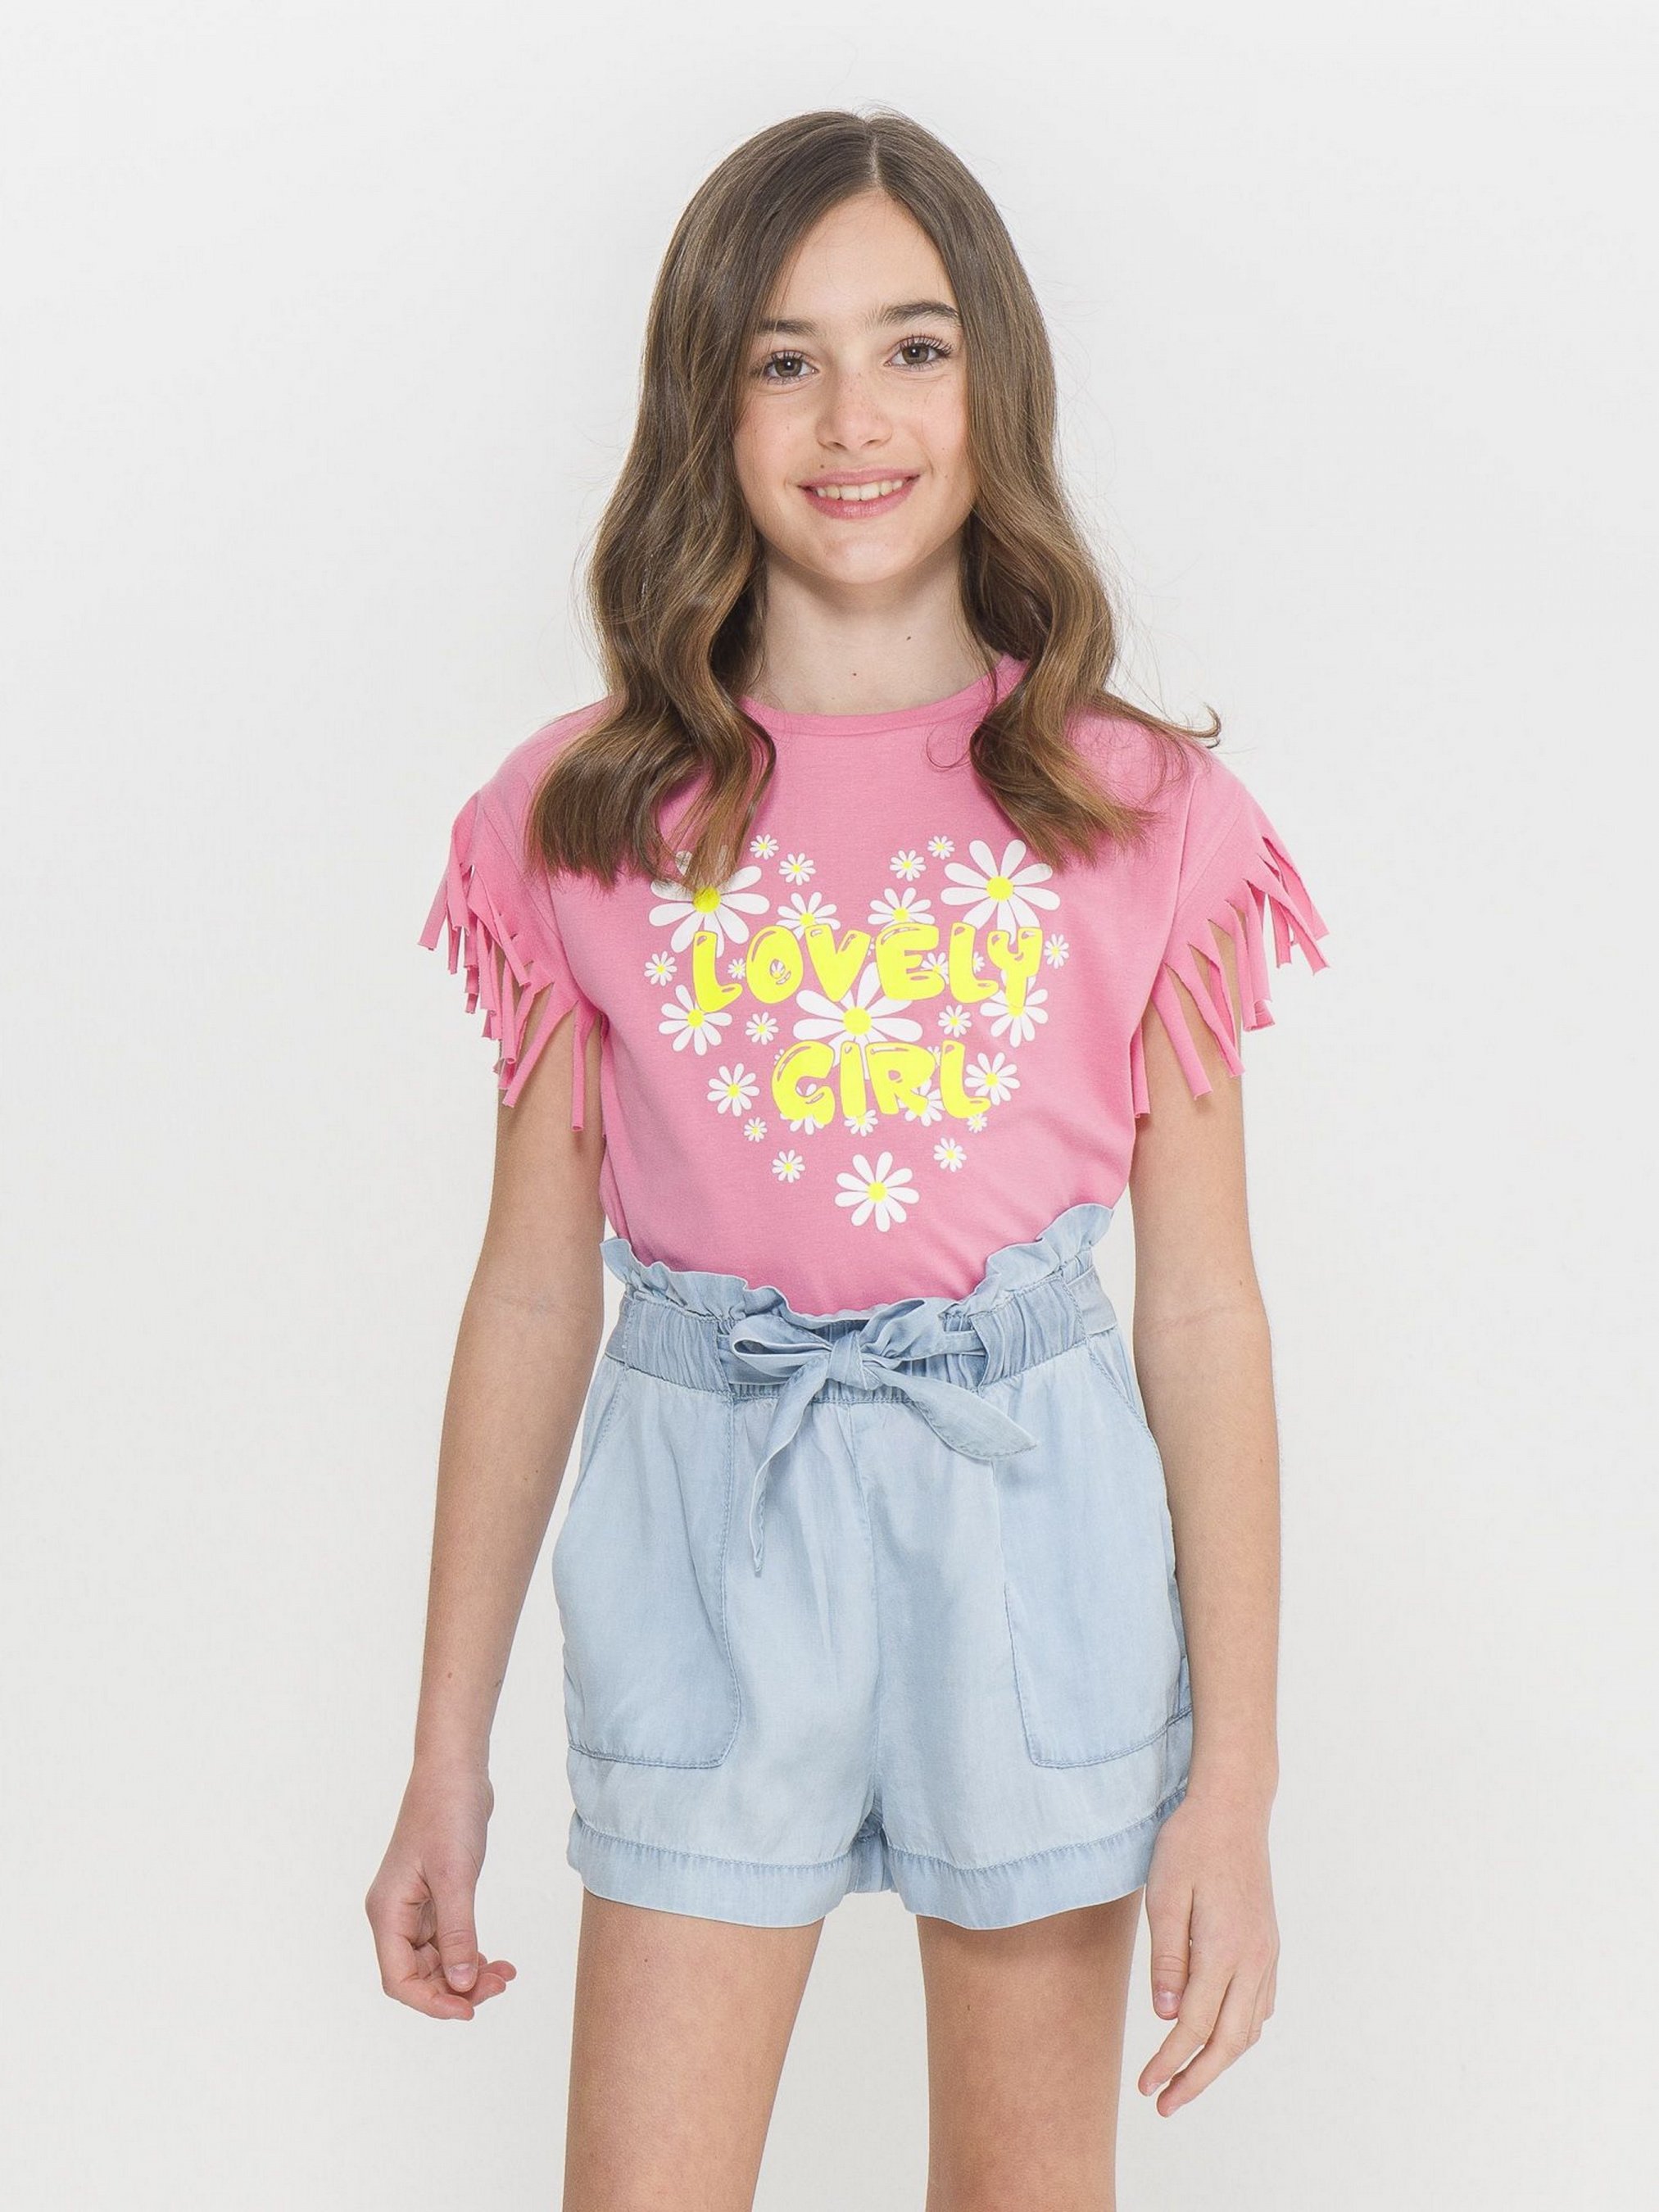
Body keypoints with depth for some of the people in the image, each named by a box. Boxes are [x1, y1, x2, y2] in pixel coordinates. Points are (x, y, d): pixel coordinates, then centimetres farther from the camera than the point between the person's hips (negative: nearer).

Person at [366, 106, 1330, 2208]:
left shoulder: (1138, 813, -2)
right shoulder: (588, 818, -1)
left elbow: (1201, 1306, -1)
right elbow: (533, 1289, 3)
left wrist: (1234, 1781, -4)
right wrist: (447, 1757, 5)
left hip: (1032, 1507, 0)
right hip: (702, 1508, 0)